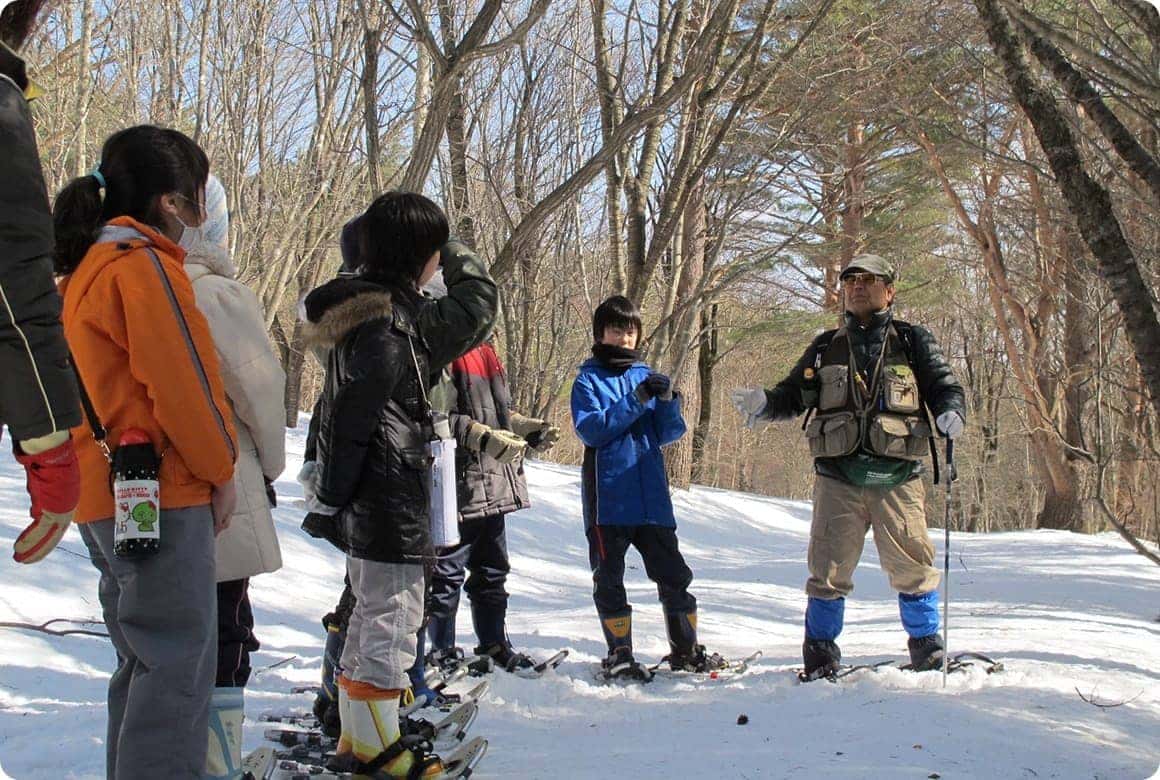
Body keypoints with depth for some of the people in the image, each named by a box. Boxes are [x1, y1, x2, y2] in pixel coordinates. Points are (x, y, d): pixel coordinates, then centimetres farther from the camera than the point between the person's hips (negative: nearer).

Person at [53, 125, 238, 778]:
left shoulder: (87, 269, 17)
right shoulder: (143, 264, -13)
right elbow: (181, 382, -17)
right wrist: (221, 468, -5)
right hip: (162, 494, -10)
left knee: (146, 661, 17)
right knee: (179, 662, -6)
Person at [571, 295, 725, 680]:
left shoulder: (646, 376, 13)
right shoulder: (589, 380, 3)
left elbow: (668, 433, 8)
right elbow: (590, 428, -13)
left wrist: (667, 401, -12)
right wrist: (636, 401, -19)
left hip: (651, 496, 3)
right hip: (606, 498, -3)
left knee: (674, 574, 6)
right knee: (609, 578, 2)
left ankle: (686, 650, 16)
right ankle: (619, 654, 10)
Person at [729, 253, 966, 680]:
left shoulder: (913, 341, 9)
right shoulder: (826, 348, 16)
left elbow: (944, 386, 7)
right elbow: (793, 395, 19)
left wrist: (949, 413, -15)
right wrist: (763, 403, -2)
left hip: (898, 478, -1)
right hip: (838, 476, 2)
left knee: (913, 565, 1)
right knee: (829, 569, 0)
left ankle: (926, 645, 19)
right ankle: (821, 652, 14)